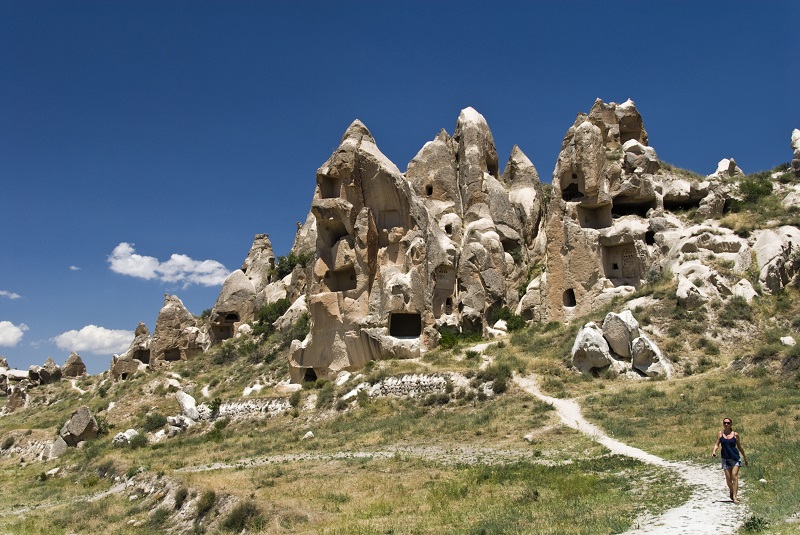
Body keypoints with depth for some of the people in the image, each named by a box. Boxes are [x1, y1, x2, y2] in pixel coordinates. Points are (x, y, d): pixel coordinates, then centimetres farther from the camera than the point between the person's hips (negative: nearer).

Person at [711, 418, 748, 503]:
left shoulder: (735, 434, 1)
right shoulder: (720, 434, 3)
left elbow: (739, 447, 10)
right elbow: (717, 444, 0)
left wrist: (745, 458, 17)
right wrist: (714, 451, -20)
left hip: (735, 458, -1)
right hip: (725, 459, 1)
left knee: (734, 476, -12)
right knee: (728, 478, 4)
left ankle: (734, 496, -12)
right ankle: (731, 492, 30)